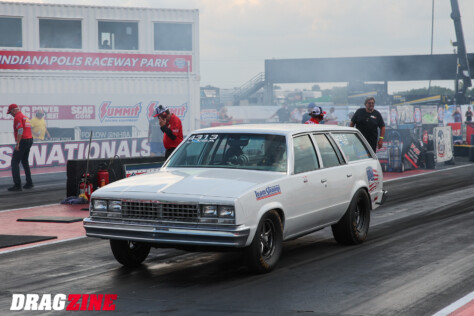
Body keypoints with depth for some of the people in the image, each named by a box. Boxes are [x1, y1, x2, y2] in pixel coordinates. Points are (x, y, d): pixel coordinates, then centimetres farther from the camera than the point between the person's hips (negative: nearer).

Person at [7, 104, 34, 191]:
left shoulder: (17, 117, -9)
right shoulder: (25, 117, 20)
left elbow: (20, 131, -20)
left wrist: (17, 144, -21)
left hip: (23, 141, -10)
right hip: (30, 139, 10)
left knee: (14, 162, -8)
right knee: (25, 161, 20)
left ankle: (17, 185, -15)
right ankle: (29, 183, 21)